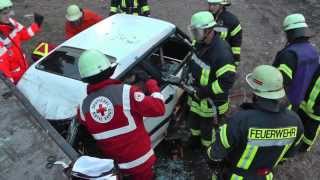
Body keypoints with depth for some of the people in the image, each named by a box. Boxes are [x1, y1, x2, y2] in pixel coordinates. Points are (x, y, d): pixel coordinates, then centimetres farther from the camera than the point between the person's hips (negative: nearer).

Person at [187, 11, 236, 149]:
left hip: (212, 100, -8)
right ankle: (195, 138, 56)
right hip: (197, 94, 8)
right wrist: (189, 77, 2)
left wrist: (203, 92, -27)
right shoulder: (201, 43, -4)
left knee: (208, 127, 12)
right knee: (194, 119, 29)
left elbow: (227, 81, -33)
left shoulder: (222, 52, -32)